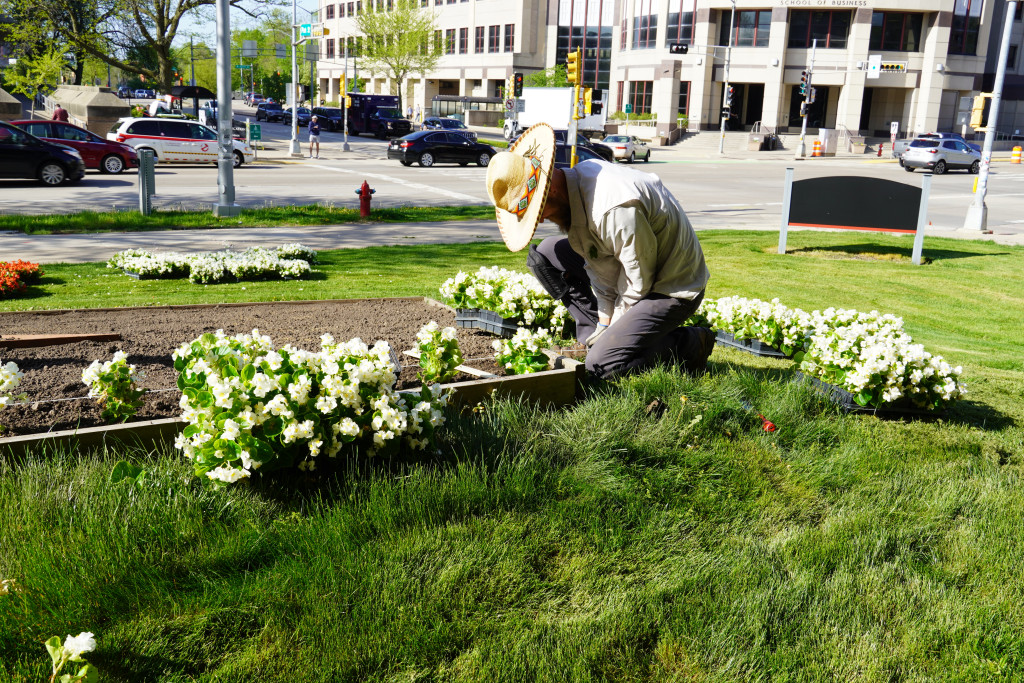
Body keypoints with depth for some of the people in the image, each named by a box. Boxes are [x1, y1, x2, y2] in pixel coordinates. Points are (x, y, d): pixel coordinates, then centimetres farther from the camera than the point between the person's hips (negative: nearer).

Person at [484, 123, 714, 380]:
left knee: (601, 364, -20)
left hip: (673, 288, -9)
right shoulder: (573, 183, -5)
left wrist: (613, 326, -8)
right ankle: (603, 335, 7)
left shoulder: (615, 208, -35)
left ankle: (690, 344, 0)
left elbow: (639, 283, -23)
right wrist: (603, 323, 3)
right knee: (545, 255, 4)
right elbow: (597, 265, 4)